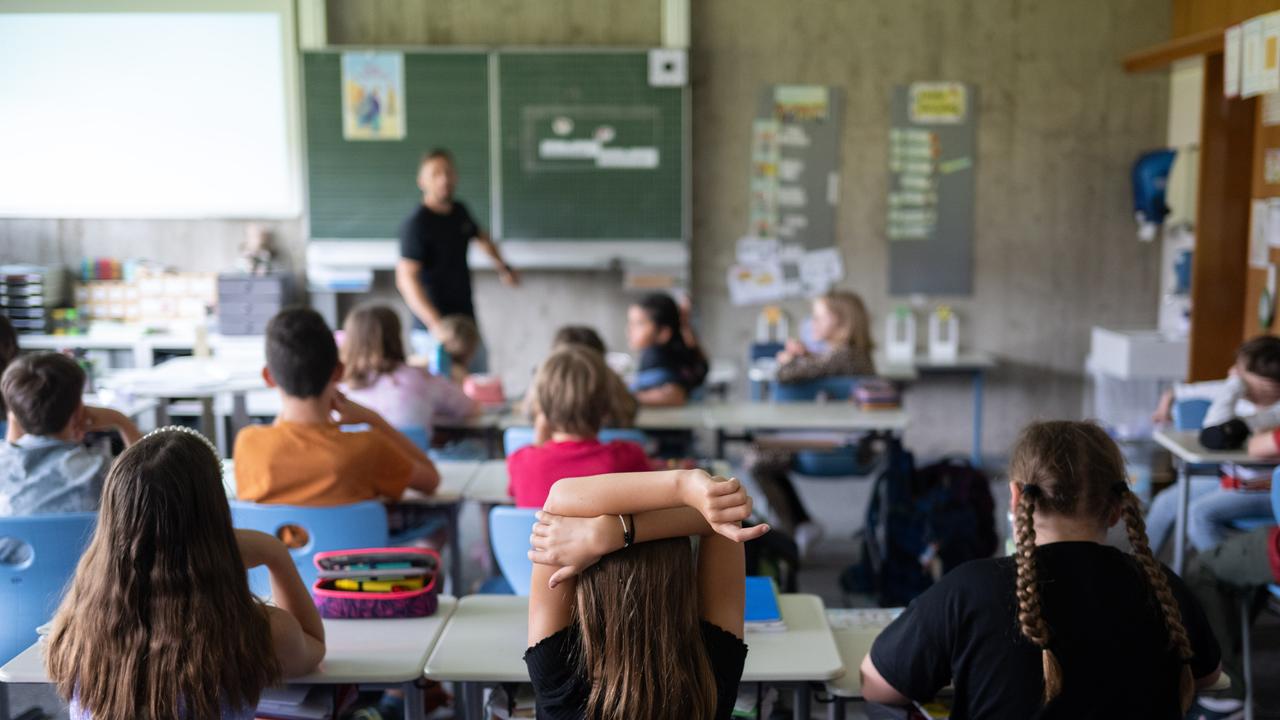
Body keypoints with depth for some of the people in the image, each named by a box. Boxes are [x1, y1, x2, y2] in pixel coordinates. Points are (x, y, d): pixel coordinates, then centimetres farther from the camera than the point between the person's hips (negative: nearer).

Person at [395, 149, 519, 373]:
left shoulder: (460, 211, 7)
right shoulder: (416, 225, -15)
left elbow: (481, 236, 31)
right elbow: (406, 279, -23)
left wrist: (503, 268, 21)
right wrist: (436, 325, -31)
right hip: (434, 331, -7)